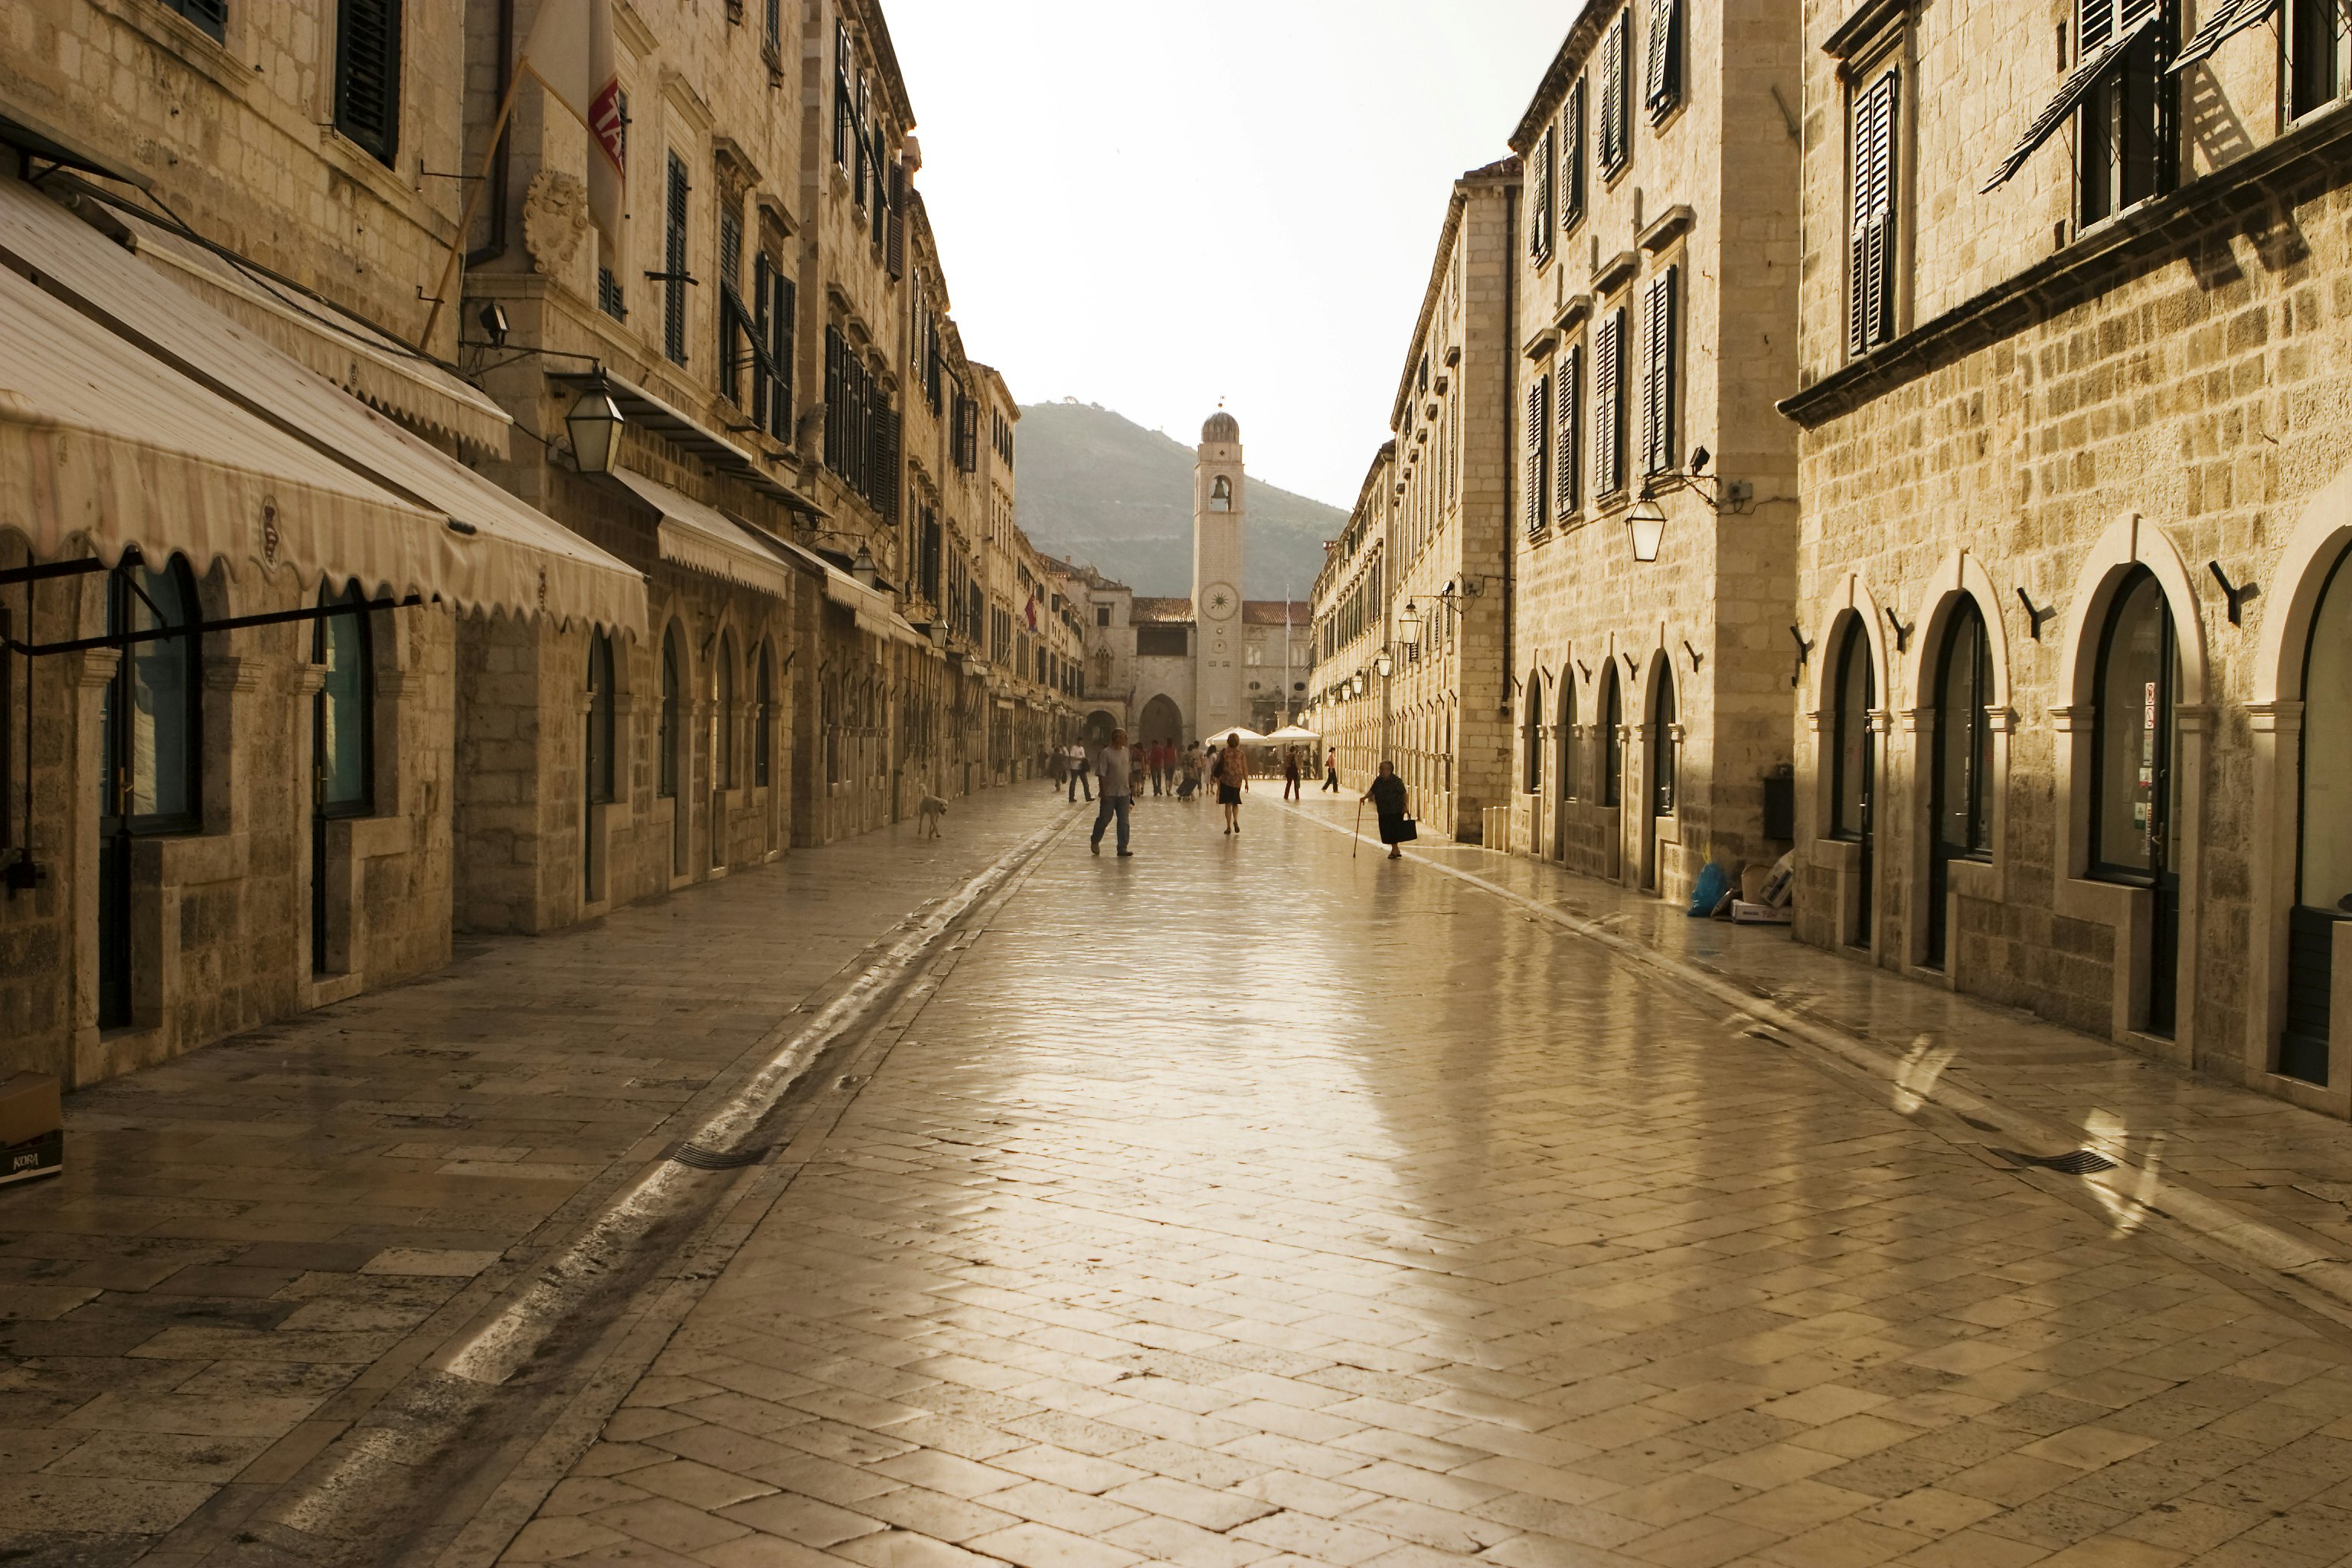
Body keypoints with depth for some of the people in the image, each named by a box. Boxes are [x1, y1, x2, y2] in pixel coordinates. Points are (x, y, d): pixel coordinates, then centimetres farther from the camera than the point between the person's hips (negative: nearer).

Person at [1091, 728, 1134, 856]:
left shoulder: (1126, 752, 8)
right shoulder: (1107, 753, -12)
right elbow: (1101, 774, -13)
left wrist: (1132, 786, 14)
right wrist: (1104, 792, -17)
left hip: (1124, 793, 5)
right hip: (1110, 794, -5)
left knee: (1124, 822, 3)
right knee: (1104, 819, 6)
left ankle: (1122, 848, 6)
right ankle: (1095, 842, 28)